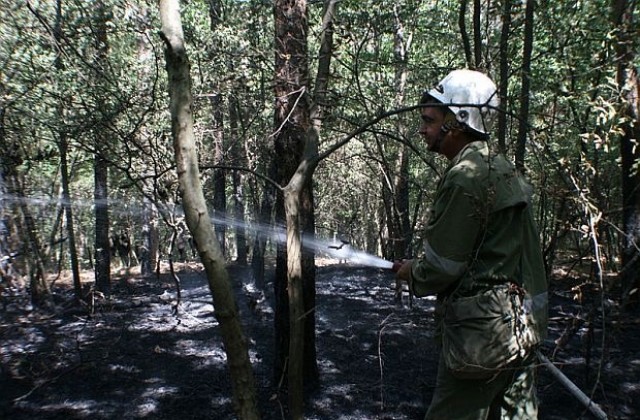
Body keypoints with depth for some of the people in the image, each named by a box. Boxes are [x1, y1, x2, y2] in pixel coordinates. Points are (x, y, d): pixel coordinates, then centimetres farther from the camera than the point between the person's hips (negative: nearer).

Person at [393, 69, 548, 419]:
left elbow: (442, 266, -18)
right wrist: (422, 266, 14)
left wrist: (412, 273, 2)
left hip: (482, 331, -10)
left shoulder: (465, 177, -19)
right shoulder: (504, 170, 11)